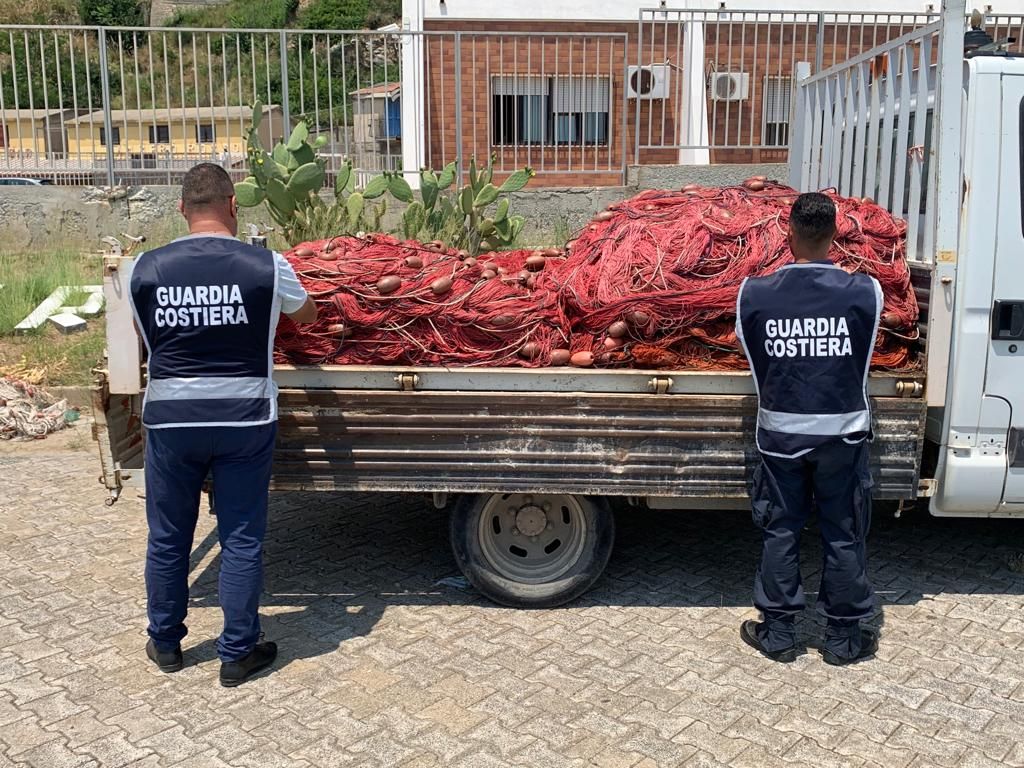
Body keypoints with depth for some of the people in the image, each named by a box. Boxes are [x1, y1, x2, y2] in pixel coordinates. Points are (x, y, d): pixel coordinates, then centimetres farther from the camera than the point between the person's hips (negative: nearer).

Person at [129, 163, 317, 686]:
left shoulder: (146, 268, -5)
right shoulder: (267, 266, -9)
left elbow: (145, 337, 11)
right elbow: (306, 315, 10)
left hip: (170, 420, 2)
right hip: (244, 419, -1)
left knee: (167, 537, 17)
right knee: (241, 540, 10)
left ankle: (165, 643, 33)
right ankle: (238, 653, 20)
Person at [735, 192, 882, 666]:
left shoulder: (754, 293, -12)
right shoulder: (864, 291, -13)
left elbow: (753, 358, -1)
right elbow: (864, 357, 0)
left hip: (779, 432, 1)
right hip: (843, 432, 0)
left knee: (780, 533, 14)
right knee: (843, 536, 14)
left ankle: (777, 633, 25)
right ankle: (843, 638, 26)